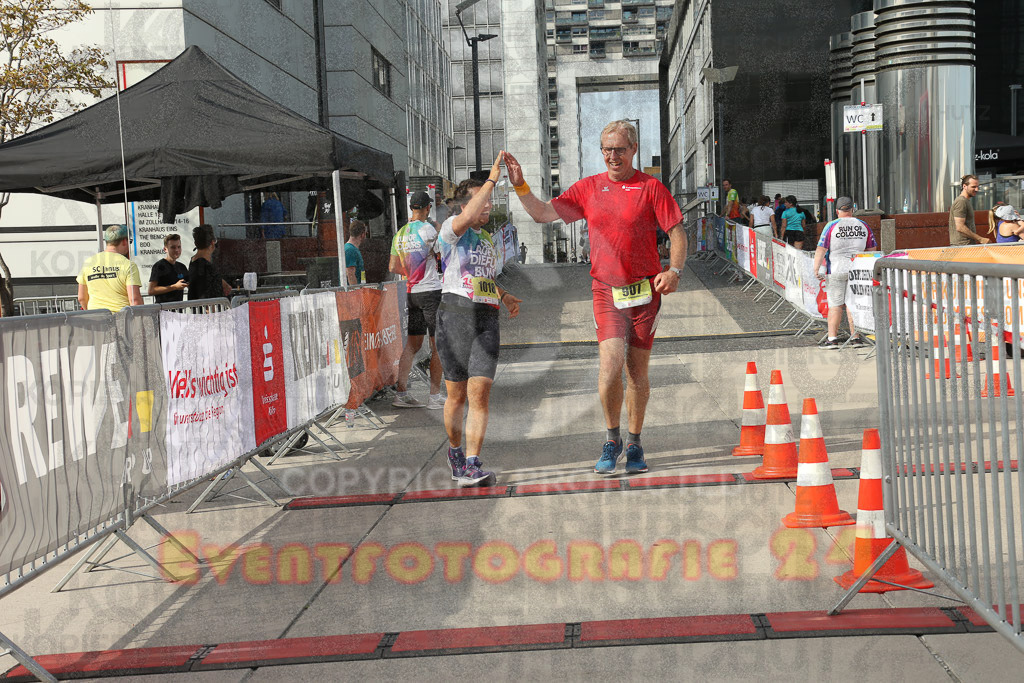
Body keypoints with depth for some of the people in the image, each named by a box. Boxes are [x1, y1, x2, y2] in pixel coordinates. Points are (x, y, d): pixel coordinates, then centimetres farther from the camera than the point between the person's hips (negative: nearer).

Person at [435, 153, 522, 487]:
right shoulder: (452, 229, 0)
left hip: (487, 319, 5)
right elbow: (467, 218, -24)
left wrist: (504, 296, 20)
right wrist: (491, 180, -22)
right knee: (457, 395, 5)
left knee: (480, 392, -10)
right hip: (456, 315, -4)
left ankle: (471, 464, -13)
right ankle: (455, 451, 28)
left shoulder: (489, 240, 22)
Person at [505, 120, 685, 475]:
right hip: (606, 289, 1)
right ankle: (612, 439, 5)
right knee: (610, 364, -15)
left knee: (637, 372, 6)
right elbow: (543, 212, 7)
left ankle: (634, 443, 22)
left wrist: (674, 270, -15)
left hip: (645, 290, -1)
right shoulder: (589, 188, 8)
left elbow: (677, 232, 0)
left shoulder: (651, 187, 1)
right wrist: (520, 186, -7)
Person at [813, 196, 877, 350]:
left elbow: (821, 249, -11)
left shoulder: (832, 226, -6)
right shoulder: (863, 225, 6)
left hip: (836, 270, -3)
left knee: (835, 305, 1)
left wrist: (816, 269, -9)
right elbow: (872, 248, 12)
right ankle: (855, 337, 8)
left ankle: (832, 338, 1)